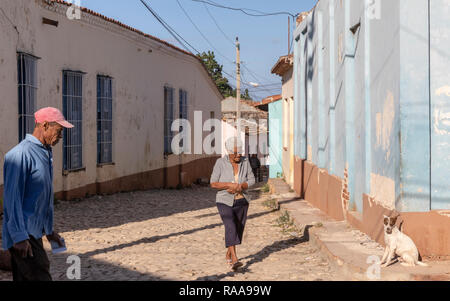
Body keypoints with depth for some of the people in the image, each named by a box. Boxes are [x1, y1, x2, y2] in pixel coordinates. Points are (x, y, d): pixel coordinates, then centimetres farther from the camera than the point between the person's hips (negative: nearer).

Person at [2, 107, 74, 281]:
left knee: (24, 278, 10)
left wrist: (49, 230, 27)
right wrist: (19, 236, -22)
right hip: (22, 235, -9)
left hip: (34, 233, 9)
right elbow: (12, 198, -19)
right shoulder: (20, 154, -16)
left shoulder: (46, 153, 16)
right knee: (40, 275, -12)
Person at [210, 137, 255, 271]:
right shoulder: (221, 162, -12)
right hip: (225, 202, -4)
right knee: (231, 228, -22)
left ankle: (228, 256, 35)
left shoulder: (245, 161, -4)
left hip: (241, 202, 4)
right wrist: (231, 185, -24)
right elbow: (213, 183, -12)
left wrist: (239, 187, -20)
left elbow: (251, 180, -2)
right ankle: (235, 260, -31)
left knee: (238, 230, 11)